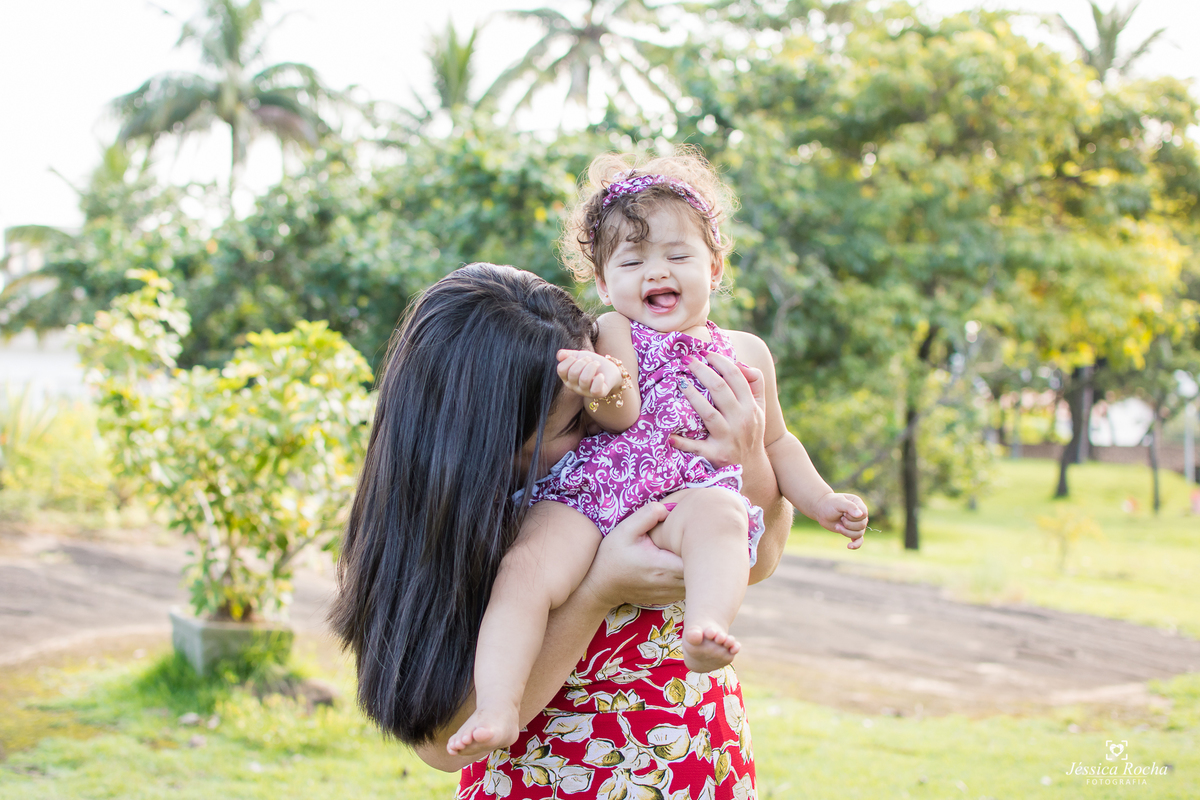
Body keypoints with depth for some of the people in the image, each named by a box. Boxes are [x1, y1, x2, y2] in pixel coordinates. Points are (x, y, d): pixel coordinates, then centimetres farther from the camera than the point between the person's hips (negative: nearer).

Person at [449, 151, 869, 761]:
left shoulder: (744, 352, 24)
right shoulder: (616, 334, 16)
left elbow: (776, 443, 32)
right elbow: (622, 417, -3)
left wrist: (822, 502, 18)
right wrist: (607, 387, -28)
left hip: (686, 498, 0)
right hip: (588, 496, 0)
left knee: (717, 512, -37)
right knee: (526, 566, -28)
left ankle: (706, 629, -60)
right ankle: (496, 710, -36)